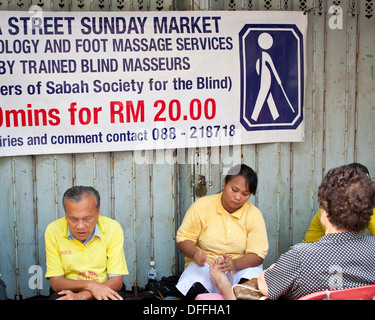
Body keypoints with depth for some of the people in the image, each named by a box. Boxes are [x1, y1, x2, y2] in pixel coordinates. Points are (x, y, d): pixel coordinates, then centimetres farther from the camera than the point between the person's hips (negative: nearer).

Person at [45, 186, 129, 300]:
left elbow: (116, 281, -11)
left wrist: (82, 296, -26)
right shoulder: (53, 230, -10)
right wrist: (90, 285, -24)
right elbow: (55, 282, -7)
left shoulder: (113, 228, -11)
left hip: (105, 291, 1)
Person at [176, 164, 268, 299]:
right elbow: (183, 239, -3)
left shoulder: (254, 215, -3)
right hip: (204, 264, 0)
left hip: (241, 266, 1)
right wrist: (195, 253, -27)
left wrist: (235, 264, -28)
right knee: (194, 291, -33)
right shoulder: (201, 206, -5)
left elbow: (257, 255, -6)